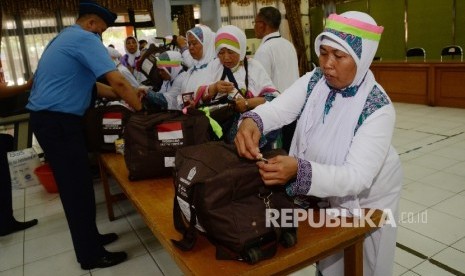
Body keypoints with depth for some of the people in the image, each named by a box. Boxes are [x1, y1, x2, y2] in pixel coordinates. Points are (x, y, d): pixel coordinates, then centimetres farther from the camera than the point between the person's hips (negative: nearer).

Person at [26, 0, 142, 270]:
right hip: (58, 122, -10)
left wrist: (127, 95, 16)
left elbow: (85, 83, 22)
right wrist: (141, 110, -9)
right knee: (78, 188, -2)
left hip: (50, 118, 10)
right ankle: (91, 255, 11)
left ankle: (90, 238, 31)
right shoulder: (86, 39, -12)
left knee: (75, 185, 17)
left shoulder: (65, 38, 20)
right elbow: (118, 81, -21)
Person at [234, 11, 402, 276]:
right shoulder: (314, 81, -13)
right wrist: (252, 121, -49)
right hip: (324, 191, 4)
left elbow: (356, 177, -36)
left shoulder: (378, 109, -29)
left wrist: (299, 170, -52)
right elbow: (278, 108, -25)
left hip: (366, 197, -4)